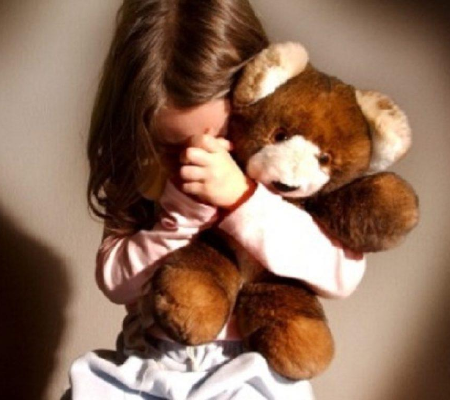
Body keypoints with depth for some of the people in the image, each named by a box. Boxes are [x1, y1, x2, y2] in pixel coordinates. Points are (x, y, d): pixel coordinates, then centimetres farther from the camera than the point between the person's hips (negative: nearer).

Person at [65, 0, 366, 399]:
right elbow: (115, 279, 0)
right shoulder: (142, 175, 5)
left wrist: (240, 196, -22)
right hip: (149, 363, 3)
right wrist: (184, 210, -15)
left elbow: (344, 272, -14)